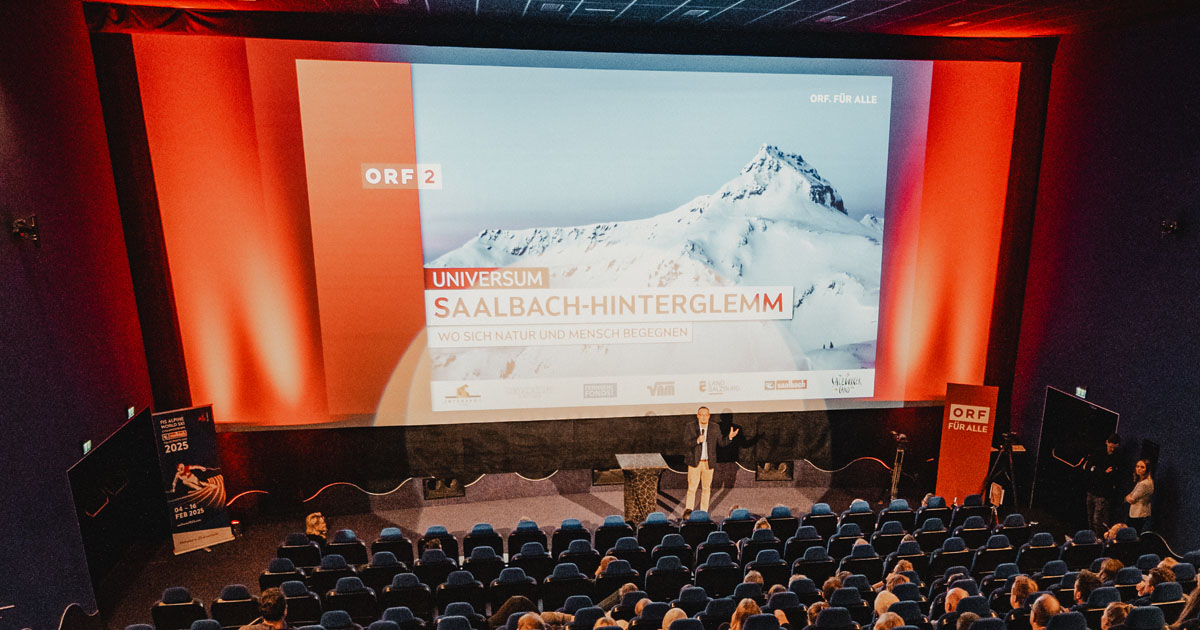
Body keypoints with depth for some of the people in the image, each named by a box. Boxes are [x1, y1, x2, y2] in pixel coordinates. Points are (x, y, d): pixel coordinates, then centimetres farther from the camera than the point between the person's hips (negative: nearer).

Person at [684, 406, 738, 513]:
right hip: (695, 462, -2)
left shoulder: (714, 428, 3)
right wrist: (697, 440, -30)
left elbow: (721, 442, 5)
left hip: (708, 463, 2)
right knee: (692, 488, -1)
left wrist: (729, 437, -13)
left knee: (706, 488, 11)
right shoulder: (691, 427, -3)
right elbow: (687, 442, -12)